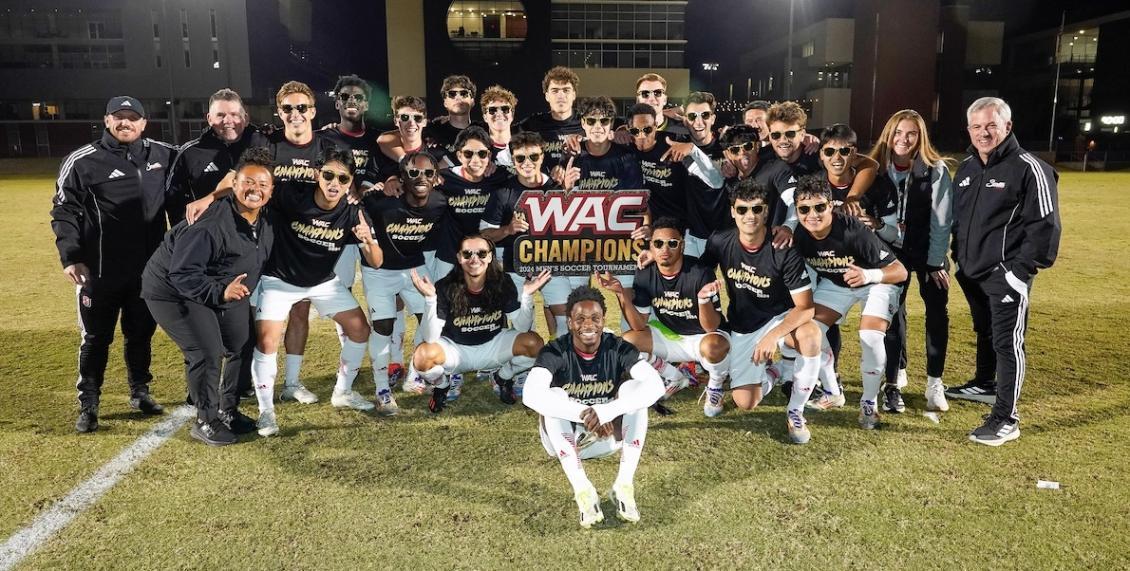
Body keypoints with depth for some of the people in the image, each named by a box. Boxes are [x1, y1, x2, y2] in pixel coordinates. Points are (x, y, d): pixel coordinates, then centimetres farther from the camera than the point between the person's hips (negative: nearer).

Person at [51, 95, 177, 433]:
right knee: (96, 338, 5)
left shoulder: (162, 155, 5)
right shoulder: (82, 161, -6)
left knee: (141, 333, 15)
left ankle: (140, 392, 31)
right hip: (100, 270, -3)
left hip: (149, 268, 4)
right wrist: (70, 258, -14)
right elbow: (64, 212, -5)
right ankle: (88, 405, 18)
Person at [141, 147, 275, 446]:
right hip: (172, 290, -8)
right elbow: (182, 274, -34)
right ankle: (206, 421, 3)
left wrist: (243, 290, 15)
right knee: (206, 353, -17)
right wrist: (220, 293, -46)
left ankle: (228, 410, 29)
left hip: (224, 289, 8)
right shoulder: (211, 224, -33)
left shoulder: (266, 223, -7)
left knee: (244, 346, 9)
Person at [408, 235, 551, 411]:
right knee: (423, 356, -33)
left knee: (535, 344, -24)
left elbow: (522, 327, -14)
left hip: (493, 345, 2)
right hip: (455, 348, -1)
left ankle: (503, 377, 11)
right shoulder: (445, 287, -21)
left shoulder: (503, 283, -15)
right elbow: (430, 337, -26)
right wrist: (430, 298, -40)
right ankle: (441, 384, 7)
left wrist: (527, 295, -30)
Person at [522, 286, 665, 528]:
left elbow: (656, 385, -30)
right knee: (553, 396, -30)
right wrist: (584, 414, -46)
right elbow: (531, 394, -36)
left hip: (608, 436, 1)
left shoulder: (619, 348, -14)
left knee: (634, 387, -23)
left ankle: (625, 485, -26)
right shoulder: (555, 351, -18)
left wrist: (604, 412, -43)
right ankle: (582, 490, -32)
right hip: (564, 439, -1)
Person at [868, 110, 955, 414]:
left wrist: (936, 262, -14)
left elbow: (942, 220, -12)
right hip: (893, 251, 2)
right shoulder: (879, 169, -5)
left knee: (937, 312, -2)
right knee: (892, 310, 6)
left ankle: (935, 383, 6)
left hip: (929, 252, -2)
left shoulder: (936, 170, -13)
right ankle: (896, 374, 22)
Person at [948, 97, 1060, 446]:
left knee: (1007, 343, -7)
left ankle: (1006, 420, -3)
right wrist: (959, 257, 15)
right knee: (985, 333, 24)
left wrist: (1023, 268, -18)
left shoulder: (1028, 168, -12)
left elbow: (1045, 224, -14)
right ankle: (984, 384, 44)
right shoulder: (966, 168, 11)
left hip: (1006, 274, -7)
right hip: (971, 271, 8)